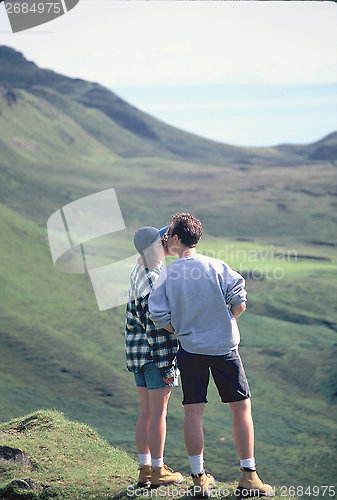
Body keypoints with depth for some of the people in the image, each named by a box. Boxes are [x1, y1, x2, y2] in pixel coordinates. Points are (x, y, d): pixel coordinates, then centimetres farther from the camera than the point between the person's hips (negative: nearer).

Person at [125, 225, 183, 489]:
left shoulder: (137, 275, 10)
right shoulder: (154, 281, -19)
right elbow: (156, 327, -20)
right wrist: (166, 366, -16)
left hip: (138, 351, 9)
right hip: (156, 353, -9)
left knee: (145, 413, 13)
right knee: (158, 413, 0)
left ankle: (145, 469, 19)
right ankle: (158, 472, 7)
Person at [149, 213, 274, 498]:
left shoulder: (167, 276, -4)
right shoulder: (217, 267, -7)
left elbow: (158, 315, -5)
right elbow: (239, 303, -8)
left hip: (189, 349, 1)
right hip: (224, 347, -1)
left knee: (193, 411, 6)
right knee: (242, 406, 7)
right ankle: (249, 477, 5)